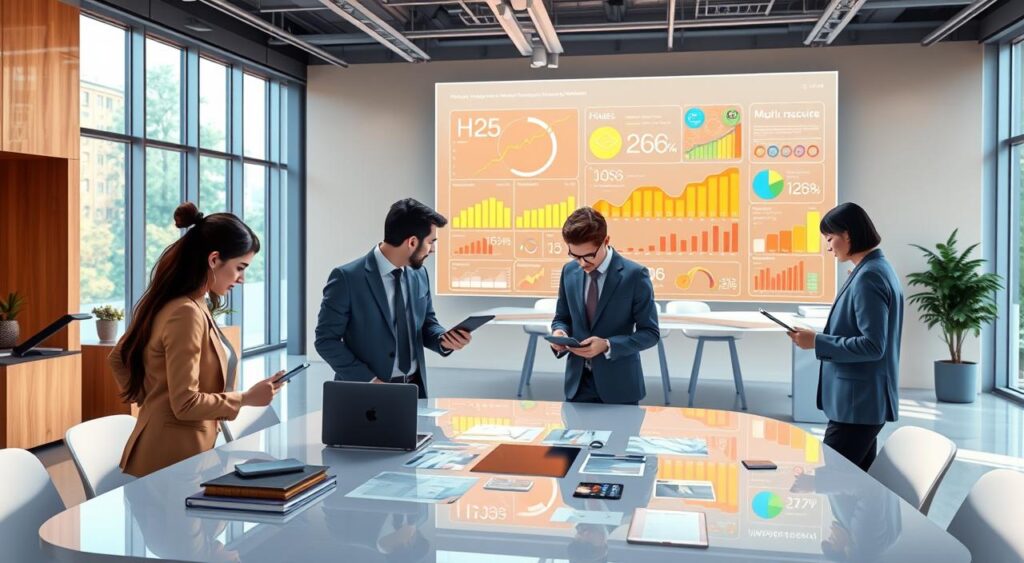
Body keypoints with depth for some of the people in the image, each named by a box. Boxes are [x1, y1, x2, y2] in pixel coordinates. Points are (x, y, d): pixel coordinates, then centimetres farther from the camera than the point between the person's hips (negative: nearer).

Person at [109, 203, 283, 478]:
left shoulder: (167, 303, 7)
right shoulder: (187, 313, -22)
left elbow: (118, 358, 18)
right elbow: (185, 404, -23)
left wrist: (149, 400, 16)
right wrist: (247, 398, -15)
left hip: (171, 451, 9)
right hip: (176, 459, -9)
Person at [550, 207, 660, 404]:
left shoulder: (634, 275, -12)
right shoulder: (569, 271, 3)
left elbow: (650, 332, -10)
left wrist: (607, 345, -23)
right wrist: (560, 332, -10)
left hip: (618, 385, -3)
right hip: (577, 381, 4)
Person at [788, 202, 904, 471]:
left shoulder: (868, 277, -18)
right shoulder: (876, 268, 13)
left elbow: (873, 346, -22)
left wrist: (817, 342, -17)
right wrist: (821, 338, 12)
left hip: (857, 403, -10)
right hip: (863, 399, 10)